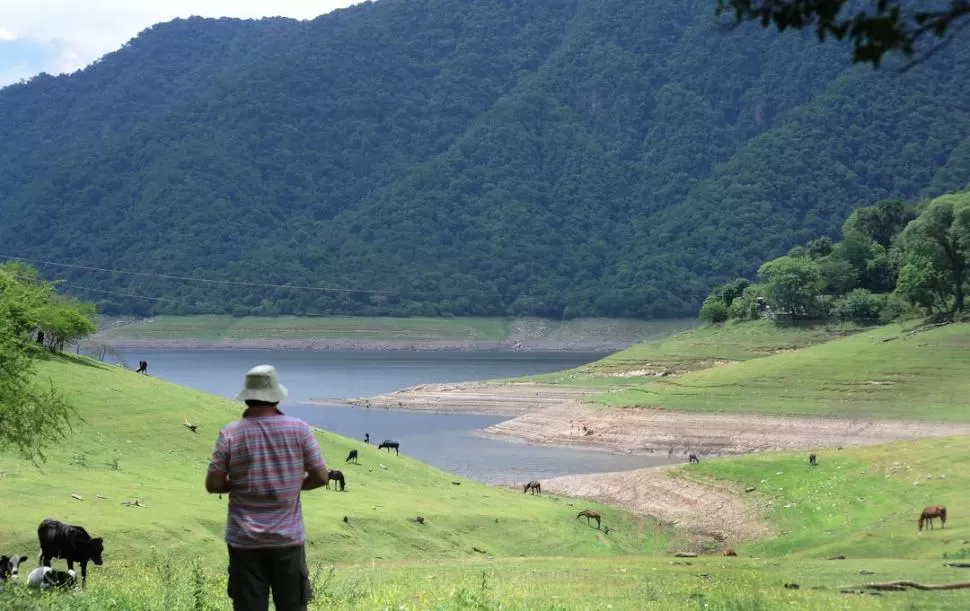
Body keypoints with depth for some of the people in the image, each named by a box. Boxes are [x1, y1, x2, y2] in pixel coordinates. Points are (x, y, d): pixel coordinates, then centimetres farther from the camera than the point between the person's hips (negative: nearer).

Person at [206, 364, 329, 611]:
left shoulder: (230, 433, -7)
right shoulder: (299, 429, -6)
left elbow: (213, 485, -5)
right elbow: (320, 477, -2)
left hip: (245, 540, 0)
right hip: (288, 537, 0)